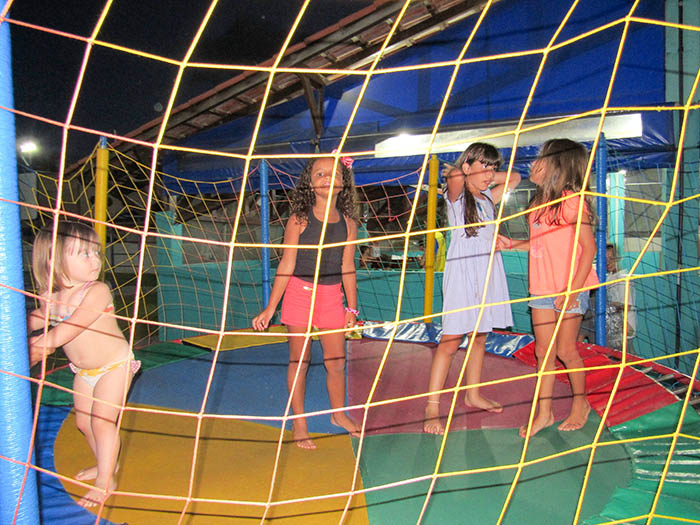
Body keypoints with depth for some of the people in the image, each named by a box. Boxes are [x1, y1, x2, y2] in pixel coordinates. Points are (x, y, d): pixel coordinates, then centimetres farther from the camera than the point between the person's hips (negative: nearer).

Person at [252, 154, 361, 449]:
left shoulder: (348, 223, 1)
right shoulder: (299, 220, -8)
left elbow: (347, 268, 7)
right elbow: (286, 265, -6)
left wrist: (352, 308, 11)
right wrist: (270, 308, -7)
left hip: (332, 297, 3)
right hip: (300, 292, -3)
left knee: (337, 361, 10)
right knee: (299, 359, 7)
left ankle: (338, 413, 33)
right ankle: (299, 422, 23)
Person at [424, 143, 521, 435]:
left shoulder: (488, 198, 16)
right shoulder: (457, 196, -2)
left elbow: (514, 177, 28)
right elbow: (454, 176, -24)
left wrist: (487, 176, 17)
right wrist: (464, 171, -1)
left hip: (487, 272, 7)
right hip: (461, 271, -7)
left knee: (479, 337, 13)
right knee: (451, 341, -8)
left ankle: (473, 395, 27)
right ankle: (432, 405, -1)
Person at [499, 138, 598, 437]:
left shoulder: (572, 201, -13)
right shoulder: (539, 203, 9)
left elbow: (588, 247, -15)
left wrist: (573, 290, -19)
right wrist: (513, 245, 12)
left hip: (570, 289, -7)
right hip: (542, 288, 7)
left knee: (566, 350, 5)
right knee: (544, 351, 9)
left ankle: (581, 403, 29)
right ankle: (544, 412, 19)